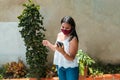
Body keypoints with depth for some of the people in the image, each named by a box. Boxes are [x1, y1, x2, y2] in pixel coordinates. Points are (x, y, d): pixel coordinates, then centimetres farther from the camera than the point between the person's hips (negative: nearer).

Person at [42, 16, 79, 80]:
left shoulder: (73, 39, -22)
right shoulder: (59, 35, 0)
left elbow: (71, 58, -25)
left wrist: (62, 52, -41)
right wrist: (48, 44, 16)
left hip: (70, 68, -7)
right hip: (60, 66, 7)